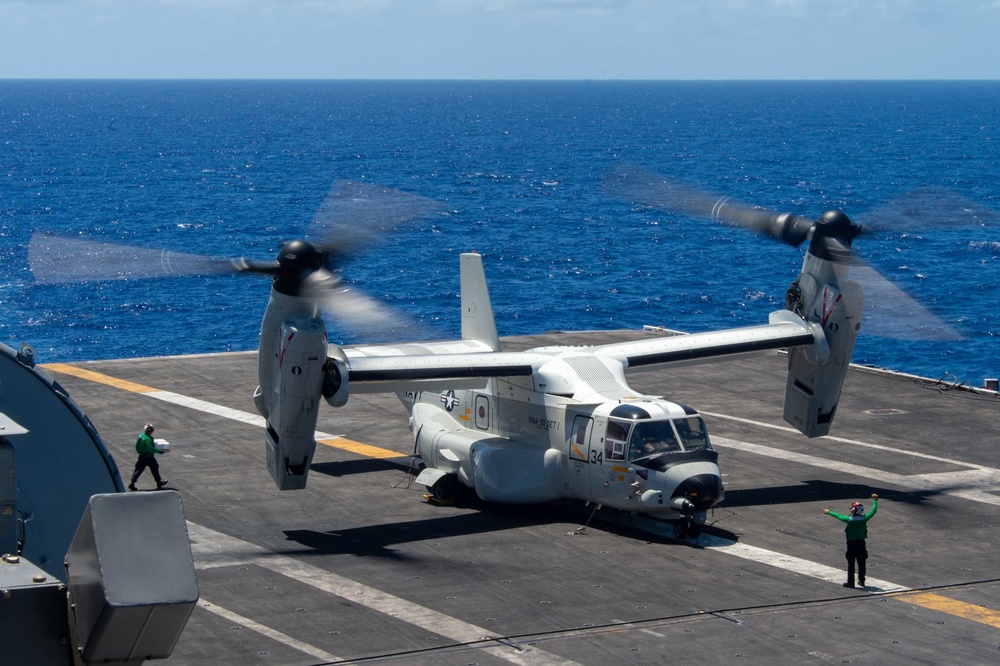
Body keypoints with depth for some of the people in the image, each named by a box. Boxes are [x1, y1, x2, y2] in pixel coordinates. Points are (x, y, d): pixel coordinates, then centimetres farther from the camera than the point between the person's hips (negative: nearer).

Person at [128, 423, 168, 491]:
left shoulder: (140, 436, 3)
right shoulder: (148, 439, -24)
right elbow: (150, 449, -25)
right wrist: (158, 451, -16)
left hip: (141, 457, 7)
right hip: (149, 457, -7)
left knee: (139, 469, 8)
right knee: (154, 469, 11)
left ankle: (132, 483, 1)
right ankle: (159, 483, 24)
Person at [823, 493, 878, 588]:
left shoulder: (849, 519, -15)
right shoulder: (864, 518, -8)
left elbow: (839, 516, 1)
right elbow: (873, 511, 8)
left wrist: (829, 512, 18)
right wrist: (875, 501, 24)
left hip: (851, 544, -3)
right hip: (861, 543, 3)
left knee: (851, 564, 3)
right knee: (861, 563, 14)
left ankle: (850, 582, 4)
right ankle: (861, 581, 24)